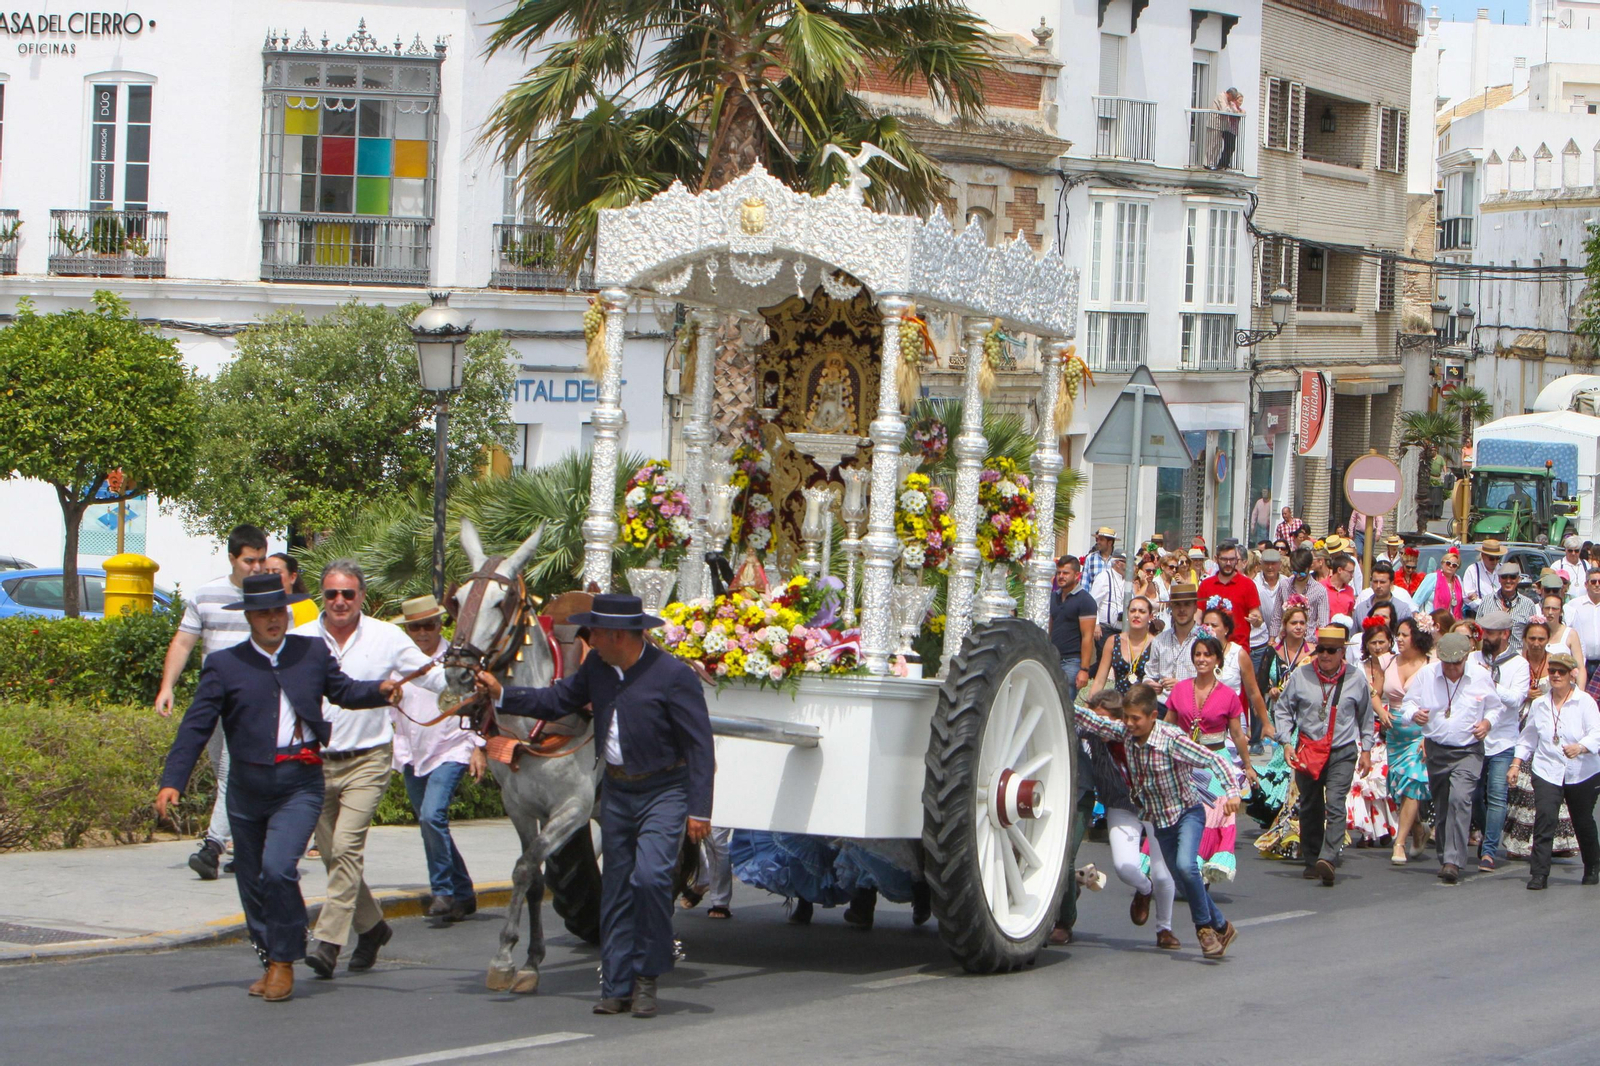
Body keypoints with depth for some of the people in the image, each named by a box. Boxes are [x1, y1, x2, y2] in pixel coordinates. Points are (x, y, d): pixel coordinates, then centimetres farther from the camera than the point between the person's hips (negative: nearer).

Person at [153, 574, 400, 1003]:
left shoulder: (312, 653, 8)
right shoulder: (224, 665, 3)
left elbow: (343, 690, 20)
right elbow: (195, 727, 0)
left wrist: (379, 690, -2)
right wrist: (172, 781, -9)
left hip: (299, 785, -2)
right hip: (247, 786, 2)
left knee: (278, 869, -18)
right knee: (252, 882, 9)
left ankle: (284, 962, -3)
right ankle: (270, 962, 27)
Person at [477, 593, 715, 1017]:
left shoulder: (673, 676, -16)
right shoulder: (598, 667, 3)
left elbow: (699, 746, -13)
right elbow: (558, 700, 17)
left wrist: (698, 810, -16)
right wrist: (502, 694, 5)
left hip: (663, 792, -6)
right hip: (616, 791, 6)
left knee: (650, 877, -20)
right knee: (616, 887, 6)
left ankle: (646, 977, -5)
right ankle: (616, 987, 11)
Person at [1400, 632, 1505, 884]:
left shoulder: (1480, 677, 0)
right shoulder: (1425, 674, 1)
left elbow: (1496, 707, 14)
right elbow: (1408, 703, 6)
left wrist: (1488, 721, -7)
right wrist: (1414, 714, -17)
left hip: (1468, 751, -3)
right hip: (1436, 750, 3)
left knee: (1460, 799, -22)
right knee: (1440, 806, 9)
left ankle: (1453, 861, -27)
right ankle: (1446, 858, 25)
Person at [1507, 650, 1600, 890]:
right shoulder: (1539, 704, 7)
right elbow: (1528, 737, 16)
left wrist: (1580, 747, -35)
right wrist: (1516, 764, 7)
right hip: (1547, 772, 2)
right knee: (1544, 818, -16)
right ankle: (1539, 874, -17)